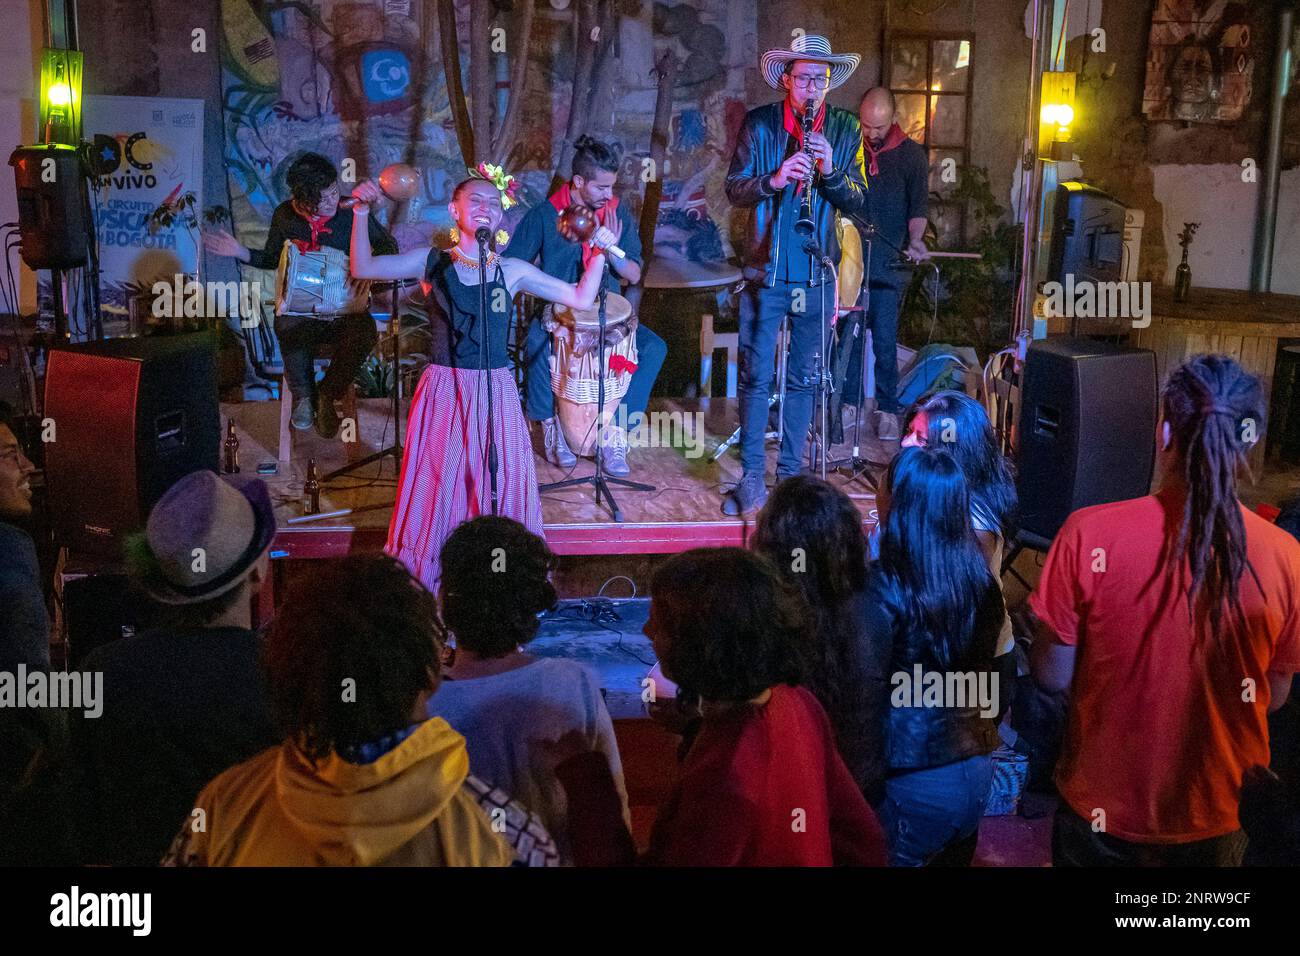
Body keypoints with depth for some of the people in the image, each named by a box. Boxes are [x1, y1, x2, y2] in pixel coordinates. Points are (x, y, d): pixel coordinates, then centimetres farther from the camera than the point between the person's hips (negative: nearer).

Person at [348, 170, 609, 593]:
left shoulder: (513, 270, 4)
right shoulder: (432, 261, 2)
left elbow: (581, 299, 5)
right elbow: (362, 268, 2)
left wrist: (600, 251, -4)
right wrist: (362, 213, -7)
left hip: (495, 391, 1)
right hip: (444, 389, -1)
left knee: (500, 482, 5)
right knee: (438, 482, 5)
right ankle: (430, 577, 20)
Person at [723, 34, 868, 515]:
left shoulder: (845, 130, 4)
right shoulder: (758, 124, 0)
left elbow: (856, 200, 1)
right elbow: (734, 189, -5)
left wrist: (830, 171, -18)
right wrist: (775, 179, -24)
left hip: (818, 273, 2)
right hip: (765, 271, -2)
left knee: (804, 379, 8)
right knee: (756, 377, 0)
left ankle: (790, 473, 19)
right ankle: (752, 479, 7)